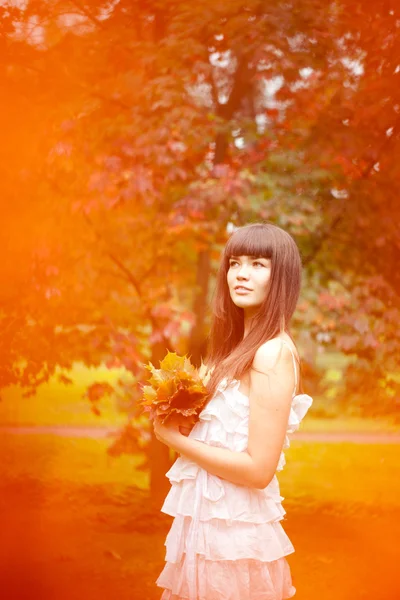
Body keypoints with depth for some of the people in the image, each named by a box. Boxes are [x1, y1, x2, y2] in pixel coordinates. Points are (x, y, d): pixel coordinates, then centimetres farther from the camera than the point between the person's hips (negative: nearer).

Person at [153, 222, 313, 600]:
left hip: (233, 529, -8)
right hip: (209, 518, 8)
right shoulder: (238, 345, 9)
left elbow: (259, 469, -22)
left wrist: (176, 439, -13)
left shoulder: (273, 353, -18)